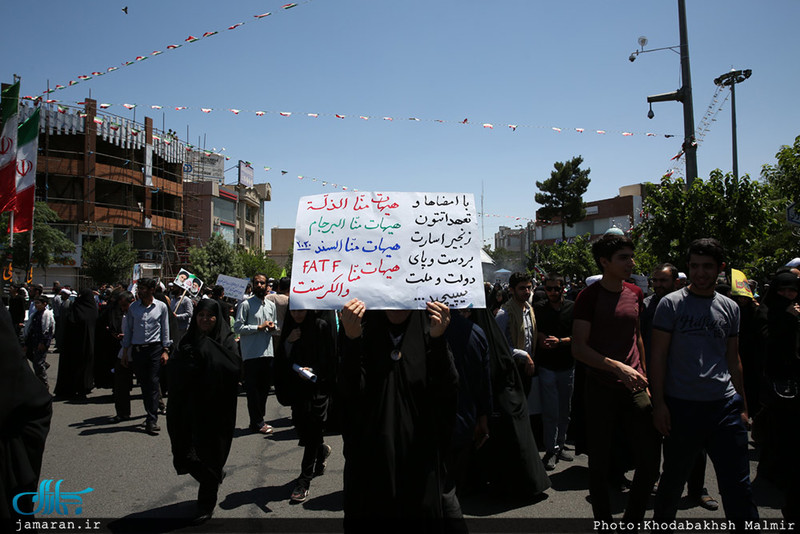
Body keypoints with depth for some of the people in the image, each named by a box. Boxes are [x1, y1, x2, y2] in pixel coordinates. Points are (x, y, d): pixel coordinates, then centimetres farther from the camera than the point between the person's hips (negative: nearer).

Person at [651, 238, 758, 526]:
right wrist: (659, 403, -9)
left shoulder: (730, 307, 10)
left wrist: (743, 404, 12)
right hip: (681, 406, -3)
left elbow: (733, 360, 16)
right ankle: (660, 521, 32)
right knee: (673, 478, 12)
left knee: (738, 486, 5)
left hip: (725, 405, 3)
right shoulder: (671, 304, -2)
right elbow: (658, 357, -3)